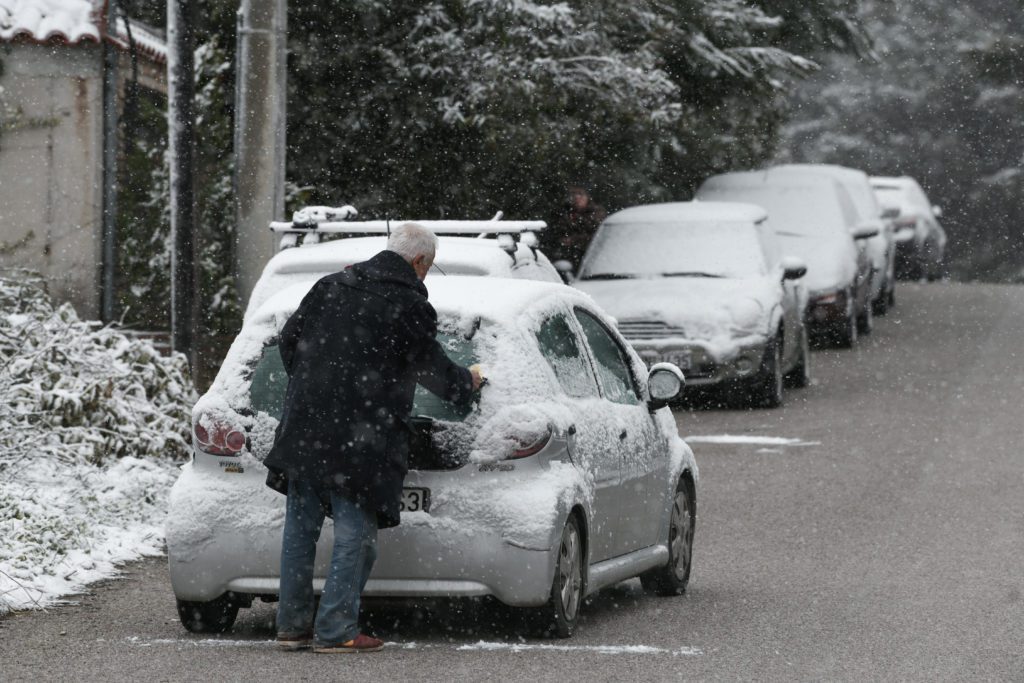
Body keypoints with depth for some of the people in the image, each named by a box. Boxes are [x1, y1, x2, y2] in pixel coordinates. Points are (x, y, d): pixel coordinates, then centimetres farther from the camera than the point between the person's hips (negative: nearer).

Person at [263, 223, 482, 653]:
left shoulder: (331, 287, 10)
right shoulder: (411, 307, -7)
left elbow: (289, 340, 14)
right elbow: (434, 372, 4)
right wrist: (467, 383, 26)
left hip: (305, 425, 6)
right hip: (362, 437, -6)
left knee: (300, 528, 12)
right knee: (355, 533, 1)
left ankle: (292, 626, 16)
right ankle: (335, 631, -2)